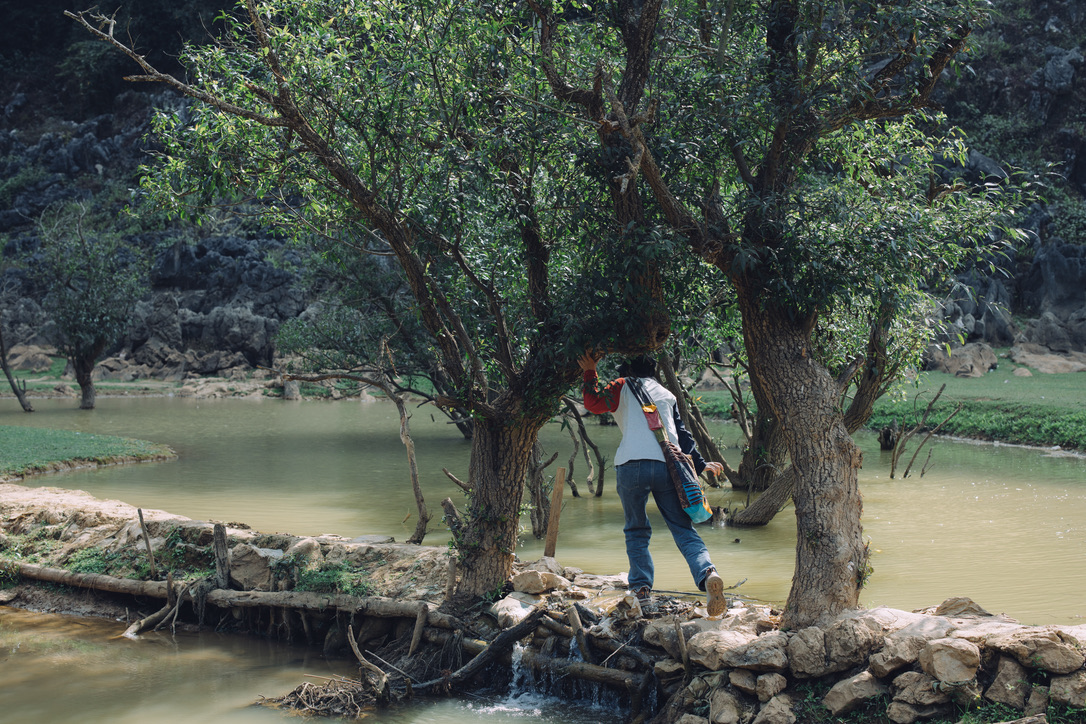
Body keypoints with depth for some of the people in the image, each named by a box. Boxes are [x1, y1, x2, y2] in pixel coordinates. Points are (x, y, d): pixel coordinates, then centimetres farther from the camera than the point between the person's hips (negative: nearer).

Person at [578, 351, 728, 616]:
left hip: (632, 465, -2)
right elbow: (682, 433, 26)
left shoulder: (623, 387, 14)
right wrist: (699, 463, 34)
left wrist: (590, 373, 10)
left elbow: (595, 403, 3)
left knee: (636, 530, 11)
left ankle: (642, 588, 1)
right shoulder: (666, 394, 26)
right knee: (683, 528, 2)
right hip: (668, 466, 3)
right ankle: (707, 573, -22)